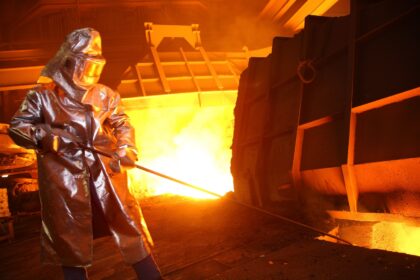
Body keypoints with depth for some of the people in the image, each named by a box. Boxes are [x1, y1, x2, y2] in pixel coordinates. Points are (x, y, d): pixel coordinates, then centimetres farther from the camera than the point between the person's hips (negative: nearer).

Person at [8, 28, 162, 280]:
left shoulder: (104, 95, 7)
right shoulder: (44, 94, 1)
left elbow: (123, 124, 9)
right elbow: (17, 127, 4)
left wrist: (126, 149, -10)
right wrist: (47, 135, -14)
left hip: (105, 173, 2)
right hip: (64, 178, -1)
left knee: (130, 229, 4)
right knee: (70, 240, 10)